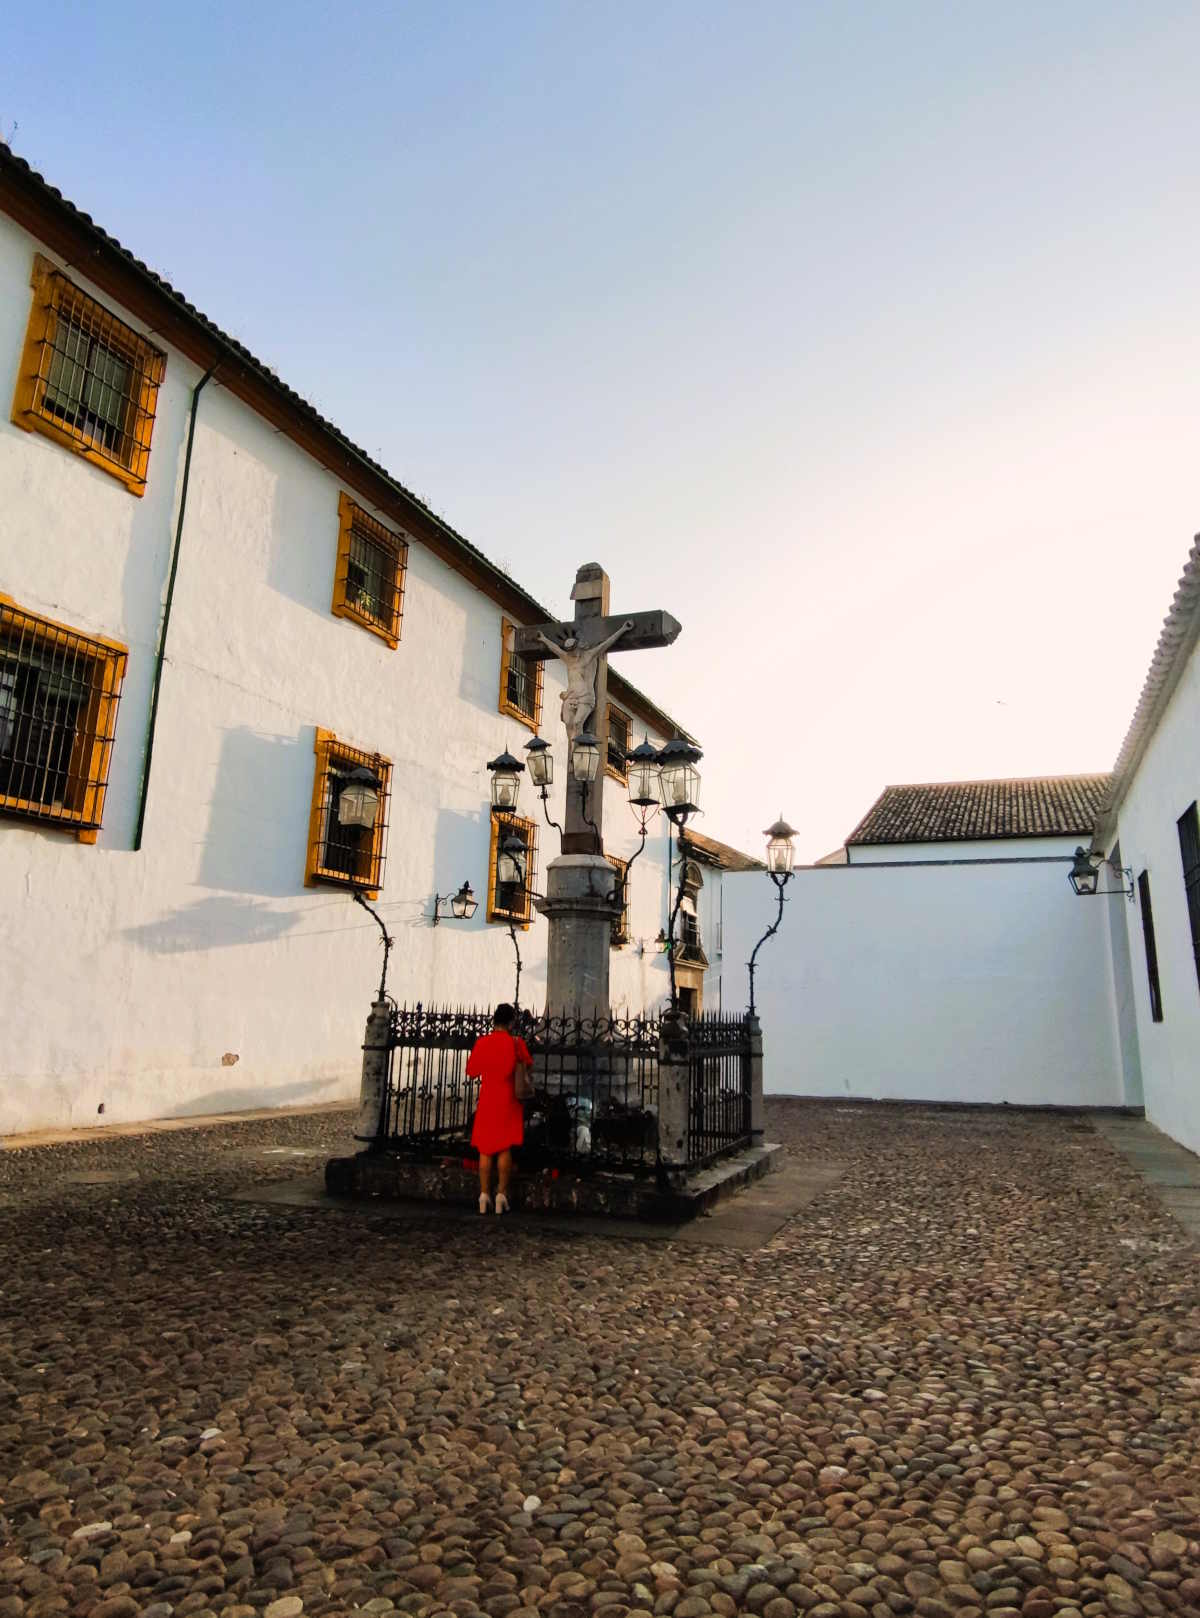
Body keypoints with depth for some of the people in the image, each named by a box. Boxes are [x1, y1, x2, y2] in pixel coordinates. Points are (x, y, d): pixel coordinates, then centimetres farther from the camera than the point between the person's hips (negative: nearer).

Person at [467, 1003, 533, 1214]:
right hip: (508, 1102, -1)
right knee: (505, 1149, 4)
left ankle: (484, 1195, 7)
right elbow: (528, 1064, 7)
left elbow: (472, 1072, 6)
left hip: (487, 1101, 2)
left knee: (485, 1149, 8)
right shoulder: (516, 1042, -8)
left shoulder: (482, 1042, -3)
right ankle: (502, 1194, 1)